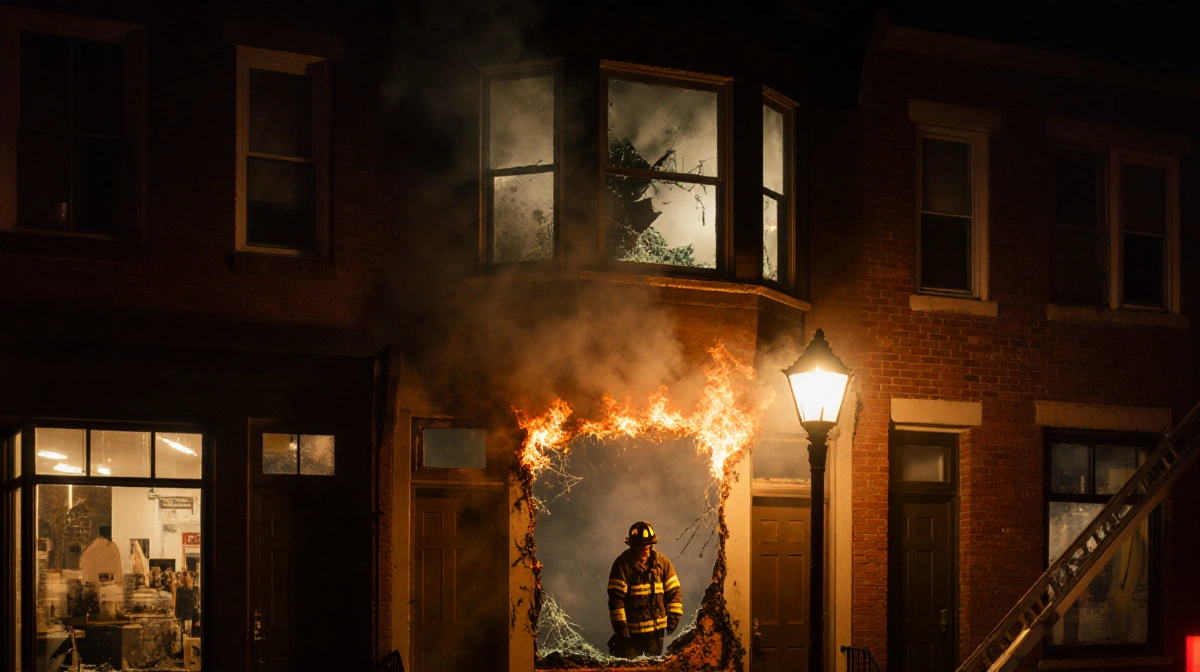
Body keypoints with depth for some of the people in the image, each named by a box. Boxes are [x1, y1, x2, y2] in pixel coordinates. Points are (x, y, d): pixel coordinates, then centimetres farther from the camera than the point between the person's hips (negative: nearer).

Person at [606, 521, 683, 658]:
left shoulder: (661, 562, 4)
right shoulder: (623, 564, -9)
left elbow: (674, 591, 8)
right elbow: (615, 597, -12)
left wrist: (674, 616, 2)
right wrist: (619, 623, -16)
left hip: (656, 628, 4)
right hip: (630, 629, -4)